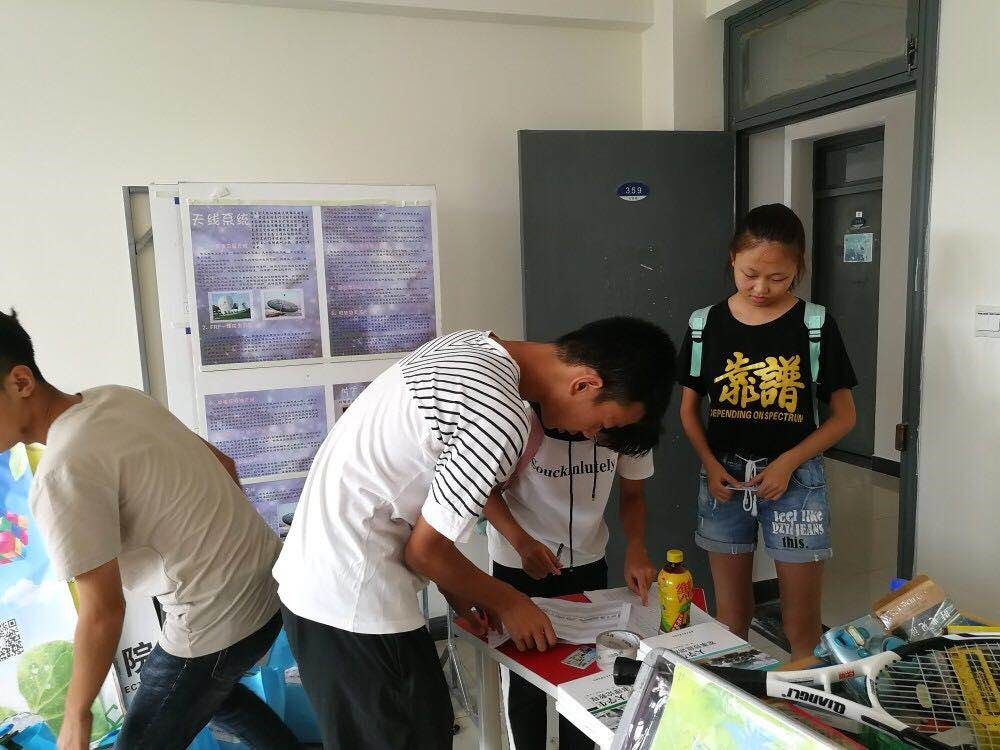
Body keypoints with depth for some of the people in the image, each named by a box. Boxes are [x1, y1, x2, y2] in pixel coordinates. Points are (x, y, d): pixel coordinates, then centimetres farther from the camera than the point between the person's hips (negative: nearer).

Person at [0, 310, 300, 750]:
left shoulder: (63, 473, -23)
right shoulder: (116, 398, 1)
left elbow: (103, 613, -18)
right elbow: (223, 465, 11)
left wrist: (76, 715, -3)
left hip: (216, 621, -8)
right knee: (205, 689, 33)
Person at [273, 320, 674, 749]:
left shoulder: (468, 345, 3)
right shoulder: (504, 420, -26)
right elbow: (423, 549, -15)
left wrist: (461, 592, 10)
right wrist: (506, 601, 1)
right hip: (351, 601, -9)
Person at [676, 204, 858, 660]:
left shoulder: (815, 326, -4)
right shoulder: (705, 325, 1)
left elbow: (843, 415, -1)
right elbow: (689, 407, 8)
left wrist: (786, 463, -13)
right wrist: (709, 463, -8)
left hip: (795, 478, -1)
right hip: (724, 476, 2)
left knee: (802, 622, 6)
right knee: (730, 612, 13)